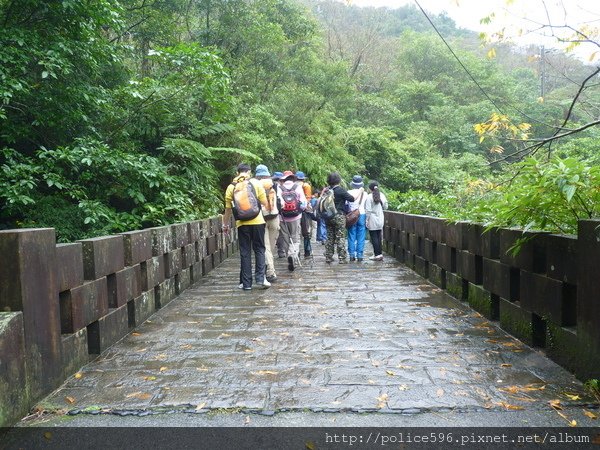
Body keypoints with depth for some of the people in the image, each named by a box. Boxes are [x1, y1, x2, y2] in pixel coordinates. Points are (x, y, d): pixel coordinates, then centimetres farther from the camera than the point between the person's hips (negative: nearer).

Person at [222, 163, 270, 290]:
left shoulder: (231, 187, 4)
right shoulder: (256, 183, 1)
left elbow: (228, 209, 7)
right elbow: (265, 203, 0)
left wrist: (225, 224, 18)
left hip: (242, 223, 1)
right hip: (257, 221, -1)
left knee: (245, 252, 7)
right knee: (259, 249, 10)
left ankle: (246, 283, 8)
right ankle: (261, 278, -1)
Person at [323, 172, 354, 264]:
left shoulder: (327, 190, 4)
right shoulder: (341, 190, -11)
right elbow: (352, 199, -14)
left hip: (329, 216, 5)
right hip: (339, 216, -5)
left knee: (330, 237, 12)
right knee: (340, 238, 0)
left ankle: (328, 257, 16)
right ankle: (342, 258, 1)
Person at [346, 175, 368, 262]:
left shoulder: (349, 193, -3)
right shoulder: (365, 193, -1)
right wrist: (367, 219, 9)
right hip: (362, 215, 0)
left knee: (351, 236, 6)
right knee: (361, 237, 4)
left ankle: (352, 255, 6)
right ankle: (359, 255, 3)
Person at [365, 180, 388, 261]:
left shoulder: (369, 197, -13)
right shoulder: (382, 195, 2)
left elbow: (368, 210, -14)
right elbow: (385, 207, 10)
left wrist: (367, 220, -7)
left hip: (372, 219, -5)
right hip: (380, 219, 5)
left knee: (374, 237, 0)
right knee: (378, 236, 12)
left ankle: (377, 254, -1)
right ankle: (379, 253, 14)